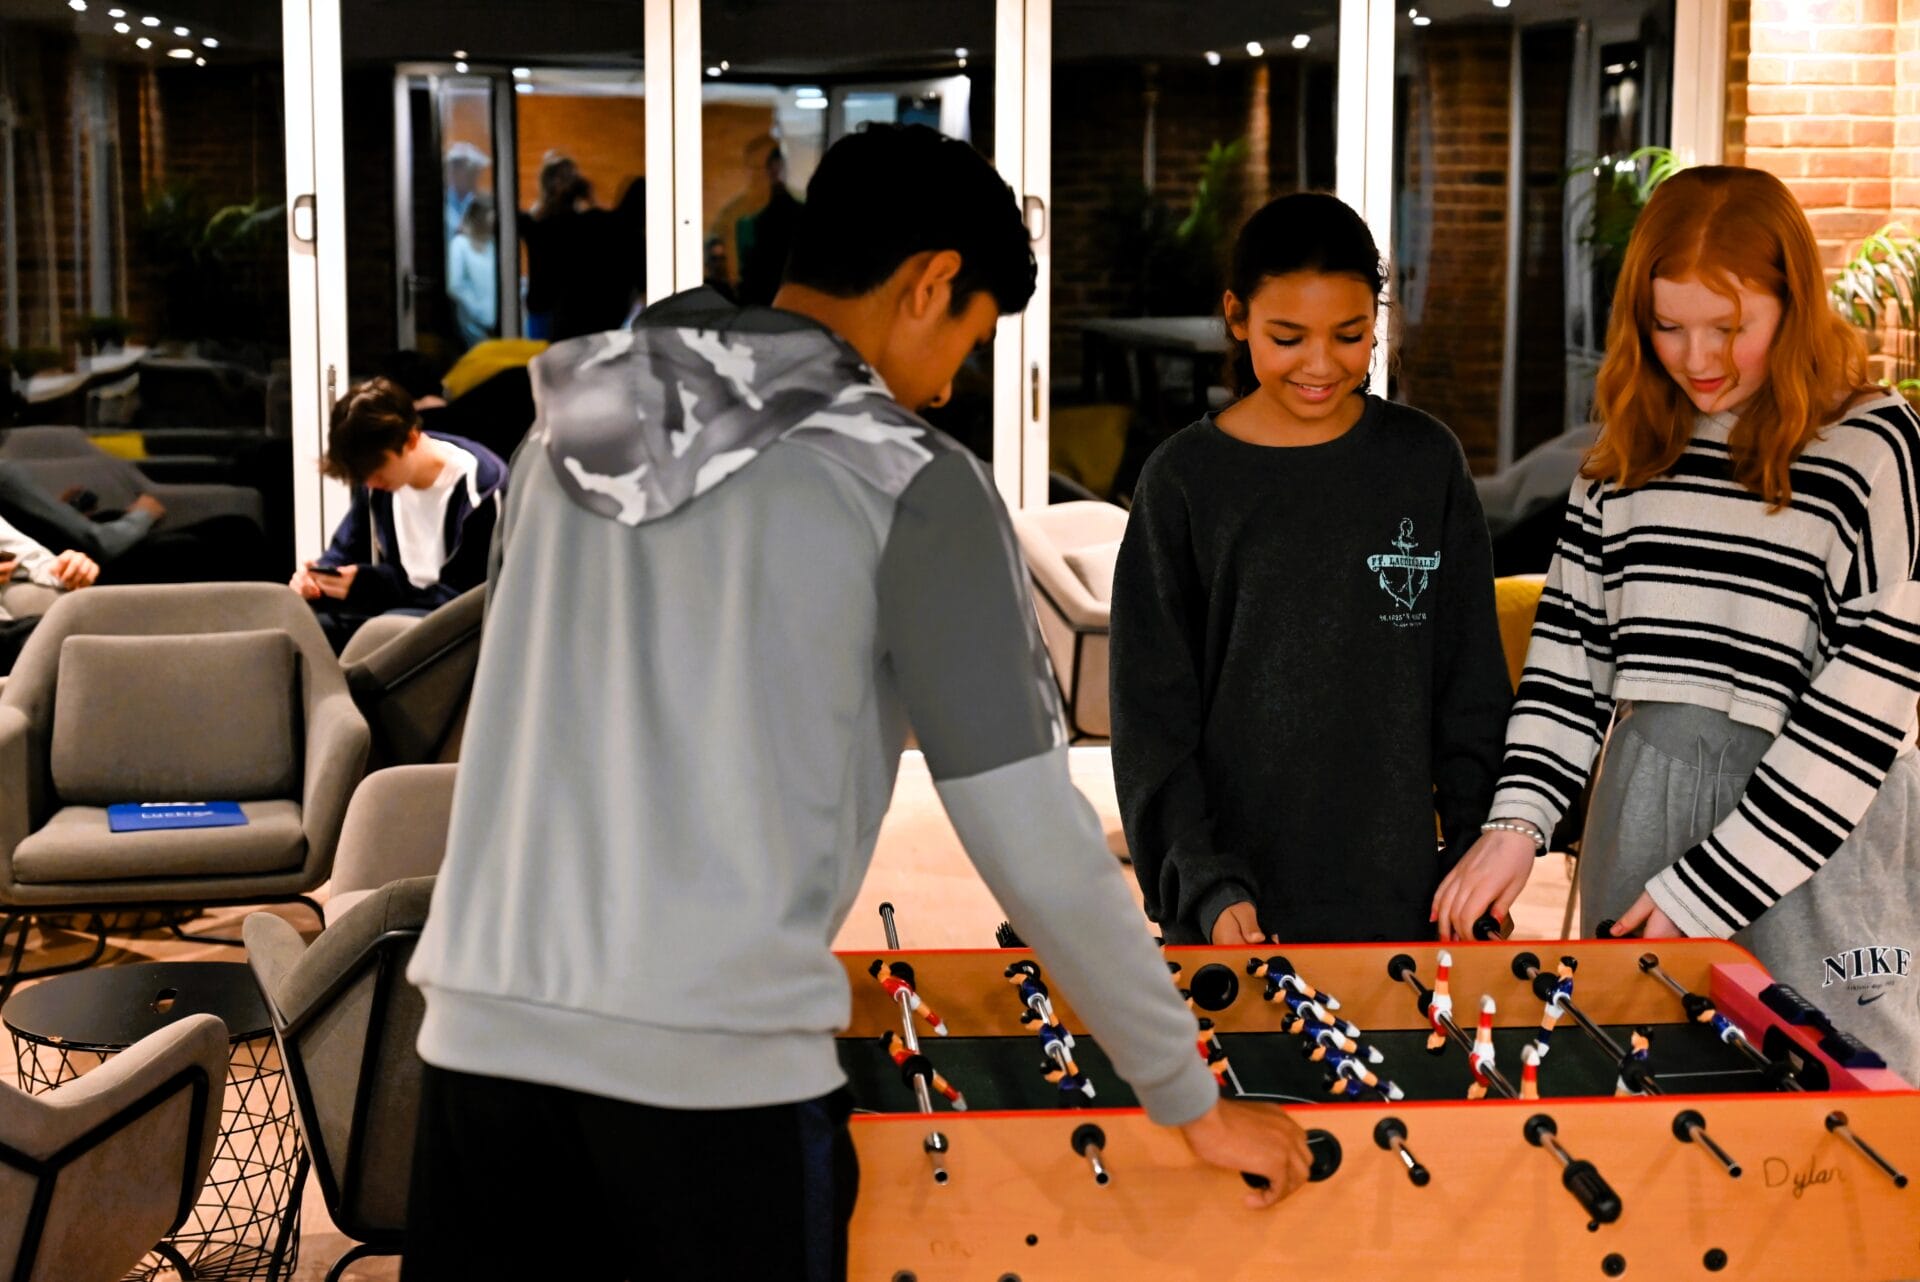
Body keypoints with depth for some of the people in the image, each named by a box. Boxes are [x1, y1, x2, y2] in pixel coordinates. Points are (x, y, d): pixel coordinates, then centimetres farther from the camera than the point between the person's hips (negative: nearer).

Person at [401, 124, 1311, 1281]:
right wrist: (1194, 1102, 6)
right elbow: (1040, 848, -5)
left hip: (483, 1039, 5)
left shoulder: (572, 428, 11)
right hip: (718, 1066, -5)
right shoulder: (909, 483, -4)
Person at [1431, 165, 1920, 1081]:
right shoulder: (1629, 453, 9)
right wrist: (1517, 823, -5)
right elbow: (1567, 654, 11)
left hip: (1816, 826, -4)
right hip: (1643, 801, 4)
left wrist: (1705, 891, -12)